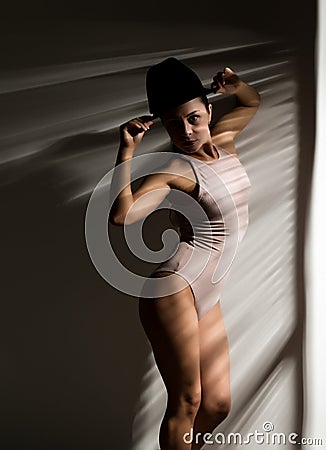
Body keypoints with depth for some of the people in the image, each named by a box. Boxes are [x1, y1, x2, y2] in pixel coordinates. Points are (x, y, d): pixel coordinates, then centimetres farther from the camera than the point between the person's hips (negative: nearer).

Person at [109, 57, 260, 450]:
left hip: (208, 297, 8)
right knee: (186, 401, -4)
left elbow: (253, 103, 30)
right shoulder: (175, 169, -11)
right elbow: (121, 215, -27)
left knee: (218, 403, 11)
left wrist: (234, 85, 9)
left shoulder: (223, 140, 10)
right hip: (177, 286, -7)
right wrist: (127, 151, -24)